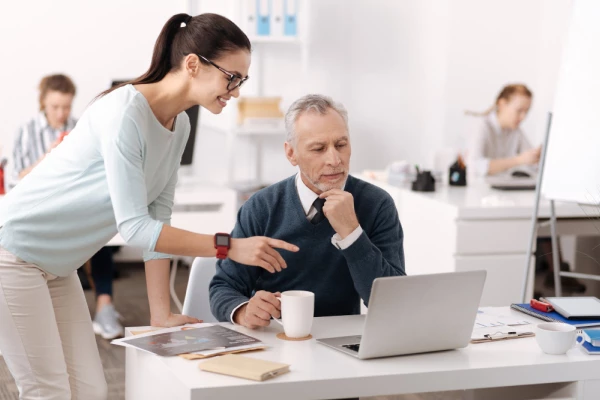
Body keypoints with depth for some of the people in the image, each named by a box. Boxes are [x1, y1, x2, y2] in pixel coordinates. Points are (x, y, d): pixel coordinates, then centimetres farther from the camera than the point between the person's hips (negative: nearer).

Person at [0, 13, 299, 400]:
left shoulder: (179, 125, 1)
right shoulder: (125, 113, -25)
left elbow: (156, 217, 2)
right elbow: (135, 227, -28)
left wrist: (161, 313, -1)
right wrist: (230, 247, -29)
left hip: (57, 267, 9)